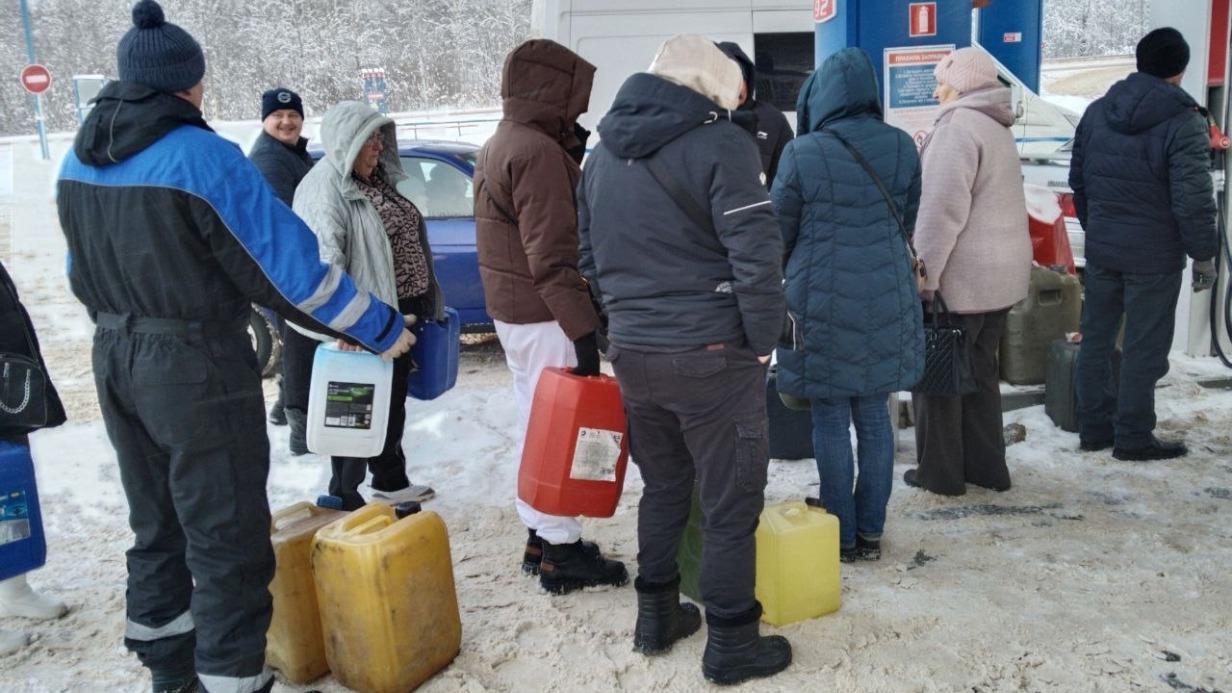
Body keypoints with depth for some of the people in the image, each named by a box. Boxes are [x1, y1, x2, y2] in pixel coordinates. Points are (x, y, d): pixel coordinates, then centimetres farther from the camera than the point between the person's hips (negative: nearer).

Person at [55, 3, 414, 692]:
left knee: (157, 526, 22)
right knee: (227, 540, 1)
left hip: (116, 363, 8)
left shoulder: (80, 160, 5)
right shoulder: (204, 157, -18)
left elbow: (83, 273, 16)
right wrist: (382, 328, -9)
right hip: (199, 370, -8)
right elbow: (290, 264, -18)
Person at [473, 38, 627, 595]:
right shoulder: (539, 151, -18)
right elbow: (553, 255, -24)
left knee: (538, 423, 17)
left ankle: (541, 535, 28)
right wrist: (583, 328, -24)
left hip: (511, 309, 10)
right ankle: (562, 551, 8)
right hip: (545, 316, -10)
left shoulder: (500, 146, 14)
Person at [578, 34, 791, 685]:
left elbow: (590, 256, 16)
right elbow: (757, 255, -17)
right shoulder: (718, 143, -12)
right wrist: (761, 339, -6)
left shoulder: (602, 153, 11)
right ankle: (731, 642, 16)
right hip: (711, 354, -7)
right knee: (731, 501, 6)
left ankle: (656, 614, 31)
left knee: (662, 486, 21)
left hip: (631, 352, 7)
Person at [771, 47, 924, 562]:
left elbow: (780, 232, -1)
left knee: (831, 420, 6)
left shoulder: (802, 154, -11)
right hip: (887, 301, 4)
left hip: (822, 302, -4)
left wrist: (791, 275, 20)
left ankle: (842, 535, 15)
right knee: (874, 416, 13)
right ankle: (870, 532, 21)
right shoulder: (901, 147, 0)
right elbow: (907, 222, 12)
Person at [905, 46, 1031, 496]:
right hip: (1002, 275, 9)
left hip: (962, 280, -9)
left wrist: (922, 278, -20)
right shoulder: (995, 128, 16)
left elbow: (942, 211, -22)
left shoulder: (958, 126, -16)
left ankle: (940, 473, 13)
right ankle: (987, 468, 25)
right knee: (980, 372, 17)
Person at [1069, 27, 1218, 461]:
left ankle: (1093, 428, 21)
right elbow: (1193, 201, -17)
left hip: (1101, 248, 6)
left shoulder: (1097, 112, 5)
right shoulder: (1183, 123, -14)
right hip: (1154, 256, -6)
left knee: (1096, 338, 13)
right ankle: (1133, 438, 12)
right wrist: (1204, 255, -5)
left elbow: (1078, 180, 13)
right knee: (1144, 347, 4)